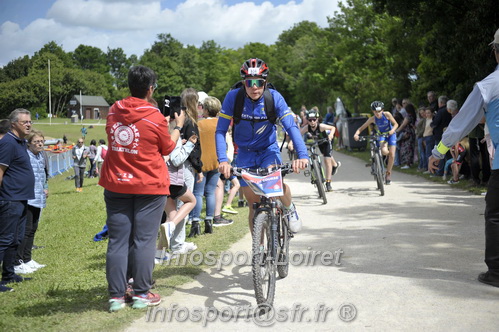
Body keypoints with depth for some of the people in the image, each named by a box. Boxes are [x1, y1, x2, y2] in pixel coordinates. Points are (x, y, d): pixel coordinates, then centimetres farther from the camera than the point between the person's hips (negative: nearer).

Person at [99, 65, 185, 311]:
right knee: (144, 240, 4)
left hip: (116, 185, 4)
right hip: (149, 187, -4)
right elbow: (167, 148, 3)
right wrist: (178, 126, 19)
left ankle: (116, 296, 10)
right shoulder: (155, 117, -11)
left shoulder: (113, 111, 1)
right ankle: (141, 294, 10)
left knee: (117, 240, 6)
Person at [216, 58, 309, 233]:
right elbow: (220, 131, -19)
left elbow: (291, 127, -25)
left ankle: (290, 209, 3)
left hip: (269, 150, -1)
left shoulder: (274, 97, -19)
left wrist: (303, 155, -39)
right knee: (254, 204, 0)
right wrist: (223, 160, -33)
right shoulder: (233, 97, -19)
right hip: (245, 154, 1)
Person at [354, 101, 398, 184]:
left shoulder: (387, 114, -18)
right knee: (384, 151, -30)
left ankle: (388, 174, 9)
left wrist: (392, 130, -33)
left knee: (392, 155, -8)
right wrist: (356, 134, -35)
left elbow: (396, 124, -12)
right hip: (381, 135, 0)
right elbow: (361, 128, -16)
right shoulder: (372, 119, -17)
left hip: (391, 134, 0)